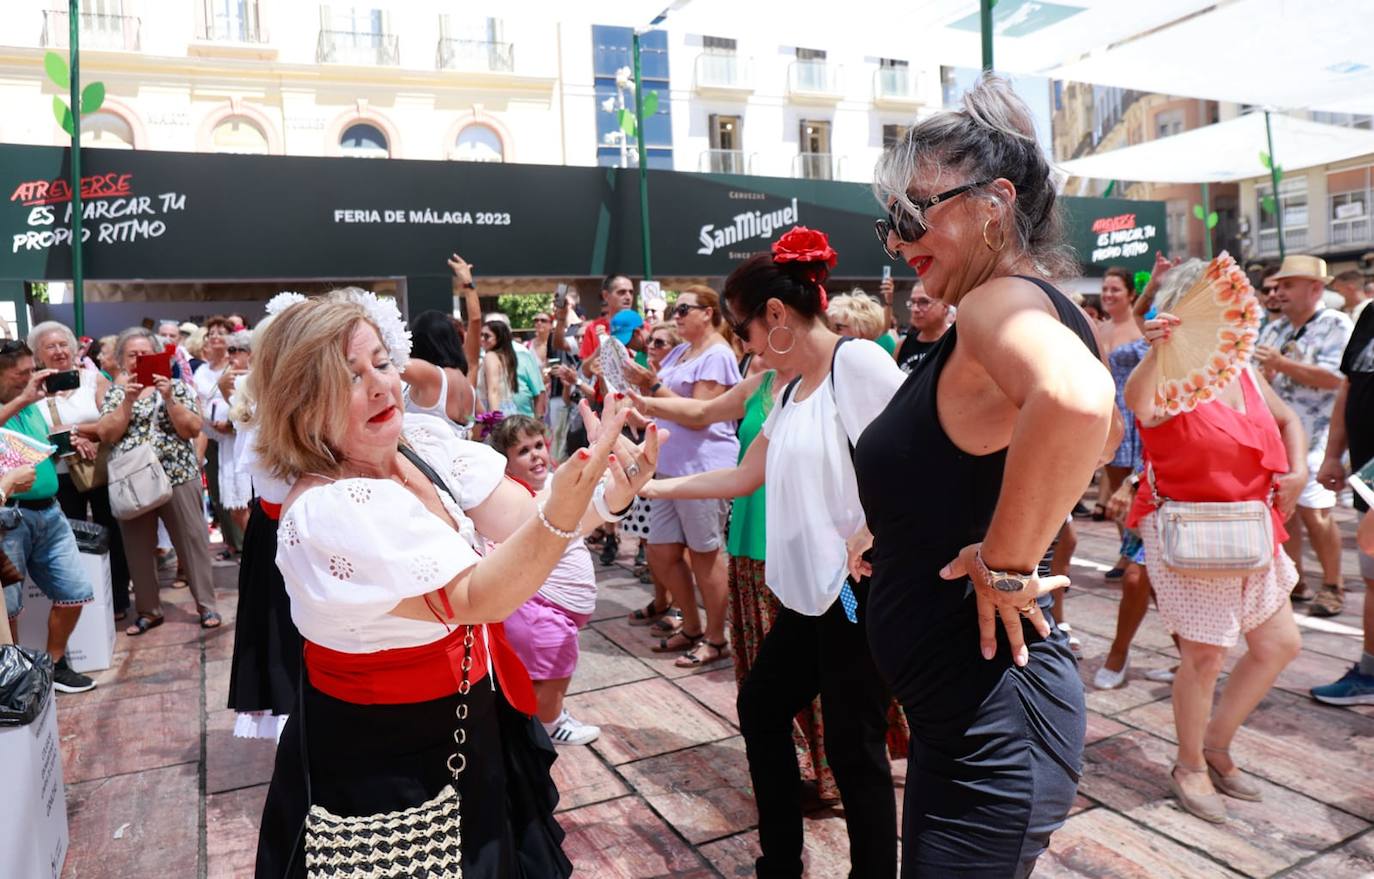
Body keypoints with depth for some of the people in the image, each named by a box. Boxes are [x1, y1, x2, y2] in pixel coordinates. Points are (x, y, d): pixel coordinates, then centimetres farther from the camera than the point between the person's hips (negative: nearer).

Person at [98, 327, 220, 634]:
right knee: (138, 547, 9)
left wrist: (168, 399, -17)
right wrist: (128, 400, -14)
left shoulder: (176, 386, 2)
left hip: (178, 477, -2)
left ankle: (206, 605, 13)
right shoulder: (115, 392, 8)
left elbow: (193, 430, -7)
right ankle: (148, 610, 22)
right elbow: (106, 435, -5)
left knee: (192, 541, 3)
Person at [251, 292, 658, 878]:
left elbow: (525, 525, -14)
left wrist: (604, 498, -34)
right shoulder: (326, 511, -27)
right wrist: (562, 512, -49)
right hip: (386, 762, -6)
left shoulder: (426, 441, -6)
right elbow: (472, 599, -33)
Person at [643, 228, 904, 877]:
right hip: (809, 590, 10)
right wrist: (657, 487, 19)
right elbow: (746, 475, 18)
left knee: (853, 745, 1)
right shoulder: (792, 392, 13)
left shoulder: (859, 362, -14)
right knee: (761, 706, 18)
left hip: (861, 590, -10)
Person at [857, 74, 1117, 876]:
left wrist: (1006, 566, -30)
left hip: (990, 721, -10)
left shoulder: (999, 300, -21)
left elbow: (1076, 399, -44)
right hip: (978, 706, 10)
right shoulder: (1041, 310, 9)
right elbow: (1094, 436, 26)